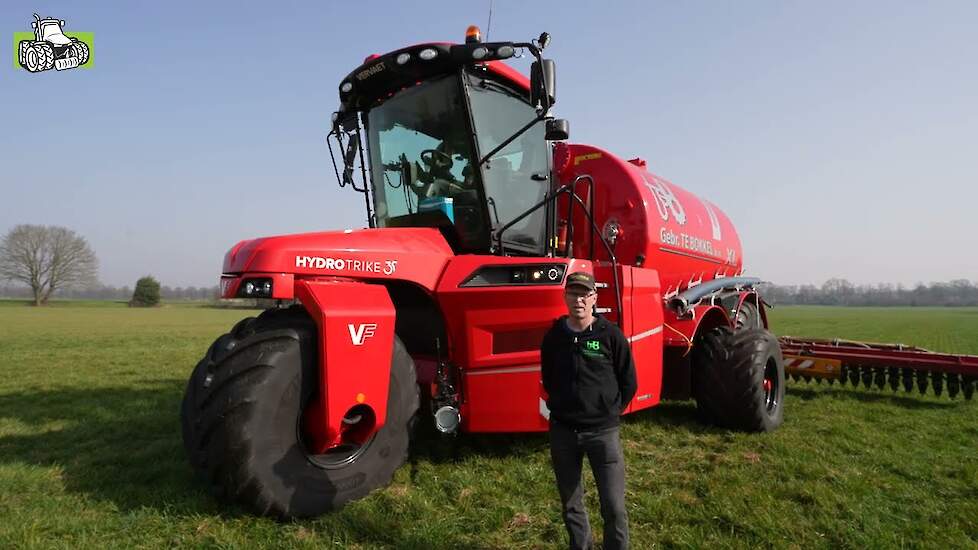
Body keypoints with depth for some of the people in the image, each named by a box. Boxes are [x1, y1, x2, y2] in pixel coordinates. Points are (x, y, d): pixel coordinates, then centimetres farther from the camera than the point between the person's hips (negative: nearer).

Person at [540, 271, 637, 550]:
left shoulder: (611, 335, -7)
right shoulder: (554, 335, 2)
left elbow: (629, 383, 2)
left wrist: (609, 412, 4)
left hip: (602, 431, -3)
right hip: (562, 431, 3)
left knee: (614, 507, -1)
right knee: (571, 505, 15)